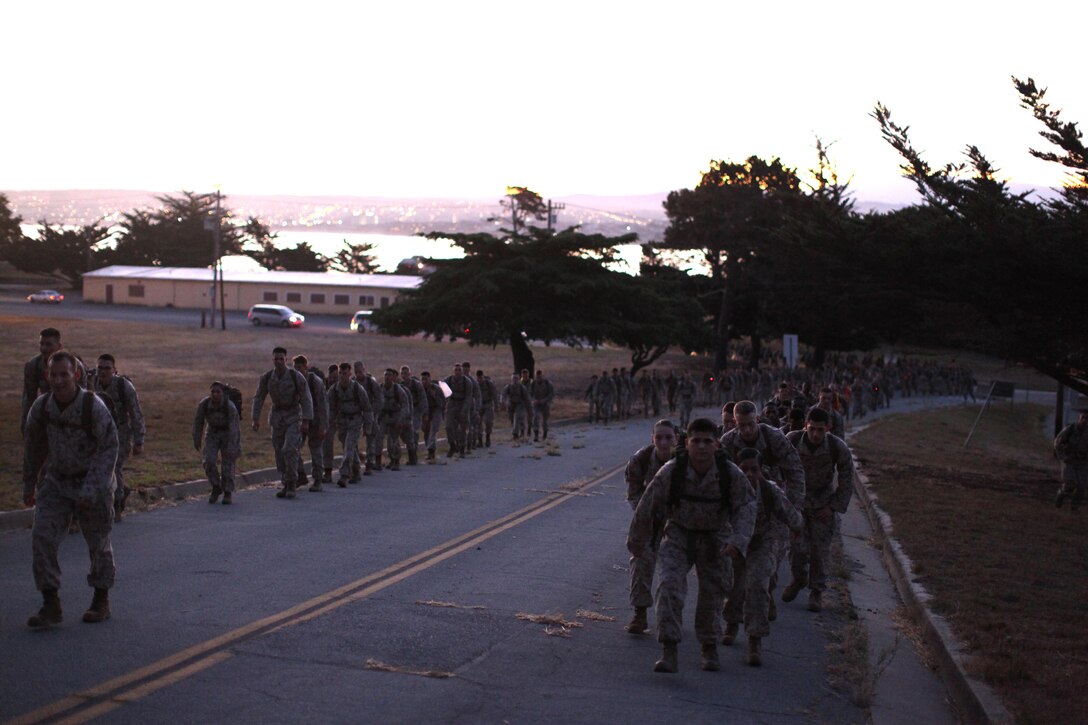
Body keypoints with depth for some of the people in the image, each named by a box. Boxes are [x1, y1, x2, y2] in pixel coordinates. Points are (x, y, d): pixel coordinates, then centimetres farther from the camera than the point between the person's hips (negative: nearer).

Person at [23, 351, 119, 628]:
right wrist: (29, 484, 14)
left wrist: (91, 489, -24)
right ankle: (51, 605, -5)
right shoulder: (41, 407, -9)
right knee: (43, 537, -10)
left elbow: (109, 448, -19)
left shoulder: (94, 407, -22)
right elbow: (33, 447, 7)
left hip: (93, 481, -3)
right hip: (57, 481, 3)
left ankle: (101, 601, 27)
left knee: (98, 542, 8)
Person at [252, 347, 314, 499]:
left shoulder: (296, 376, -18)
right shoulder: (266, 378, -9)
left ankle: (291, 485, -10)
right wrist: (256, 419, -4)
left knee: (290, 449, -20)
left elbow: (306, 399, -14)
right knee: (280, 453, 5)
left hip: (294, 416, -4)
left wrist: (306, 422, -19)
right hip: (277, 417, 4)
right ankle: (286, 486, 17)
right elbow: (258, 398, 2)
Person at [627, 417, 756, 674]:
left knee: (712, 591, 7)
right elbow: (647, 508, -10)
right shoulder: (670, 472, -21)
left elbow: (746, 508, -15)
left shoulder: (731, 474, -20)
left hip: (714, 538, 1)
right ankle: (669, 653, -17)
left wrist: (738, 541, -32)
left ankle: (709, 648, 31)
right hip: (678, 534, -1)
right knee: (669, 585, -18)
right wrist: (637, 542, 1)